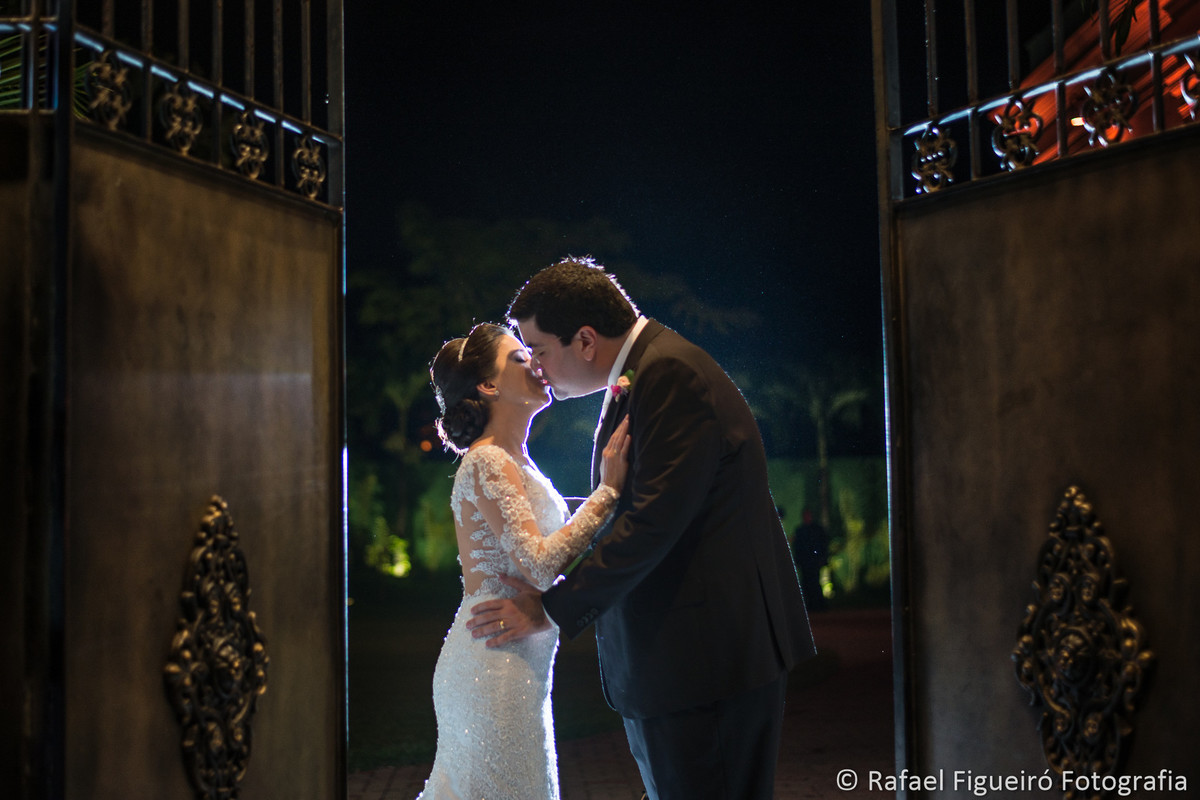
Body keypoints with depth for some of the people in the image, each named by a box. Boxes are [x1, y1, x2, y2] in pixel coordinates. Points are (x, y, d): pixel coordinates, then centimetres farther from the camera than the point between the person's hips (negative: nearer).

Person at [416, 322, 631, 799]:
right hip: (496, 665, -9)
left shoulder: (515, 461, 15)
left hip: (513, 663, 9)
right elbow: (540, 565, -23)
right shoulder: (487, 463, -14)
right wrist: (608, 490, -20)